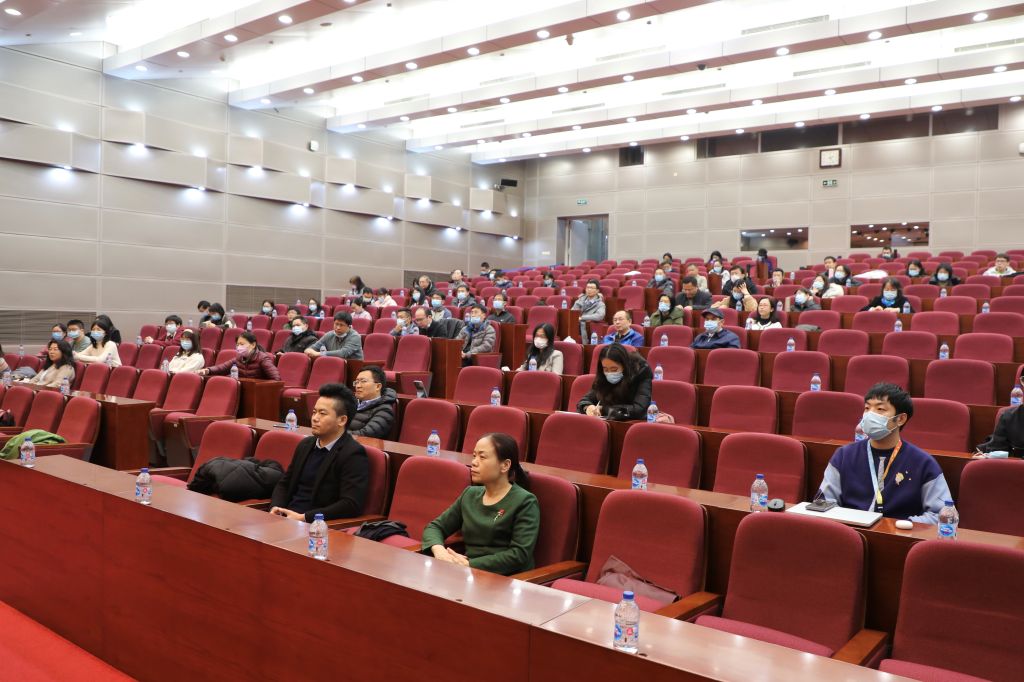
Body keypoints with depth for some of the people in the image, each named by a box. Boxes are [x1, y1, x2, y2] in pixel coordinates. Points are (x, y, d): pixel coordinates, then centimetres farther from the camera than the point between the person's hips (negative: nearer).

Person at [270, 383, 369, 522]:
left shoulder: (353, 454, -10)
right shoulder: (305, 445, 14)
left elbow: (351, 505, -18)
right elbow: (284, 484, 21)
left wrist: (303, 517, -20)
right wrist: (276, 508, 0)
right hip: (286, 517, 7)